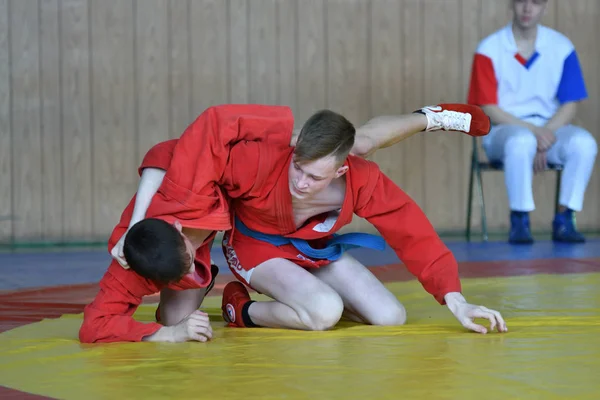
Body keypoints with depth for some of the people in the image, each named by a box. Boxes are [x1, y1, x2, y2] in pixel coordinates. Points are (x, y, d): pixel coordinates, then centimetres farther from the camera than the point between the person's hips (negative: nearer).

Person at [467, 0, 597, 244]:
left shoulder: (561, 47, 1)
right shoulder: (489, 50, -5)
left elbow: (570, 105, 1)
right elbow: (489, 109, -8)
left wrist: (545, 136, -16)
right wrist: (533, 131, -20)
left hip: (549, 129, 3)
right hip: (504, 130, -3)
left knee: (584, 143, -28)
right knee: (522, 142, -38)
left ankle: (564, 220, -19)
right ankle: (519, 221, -23)